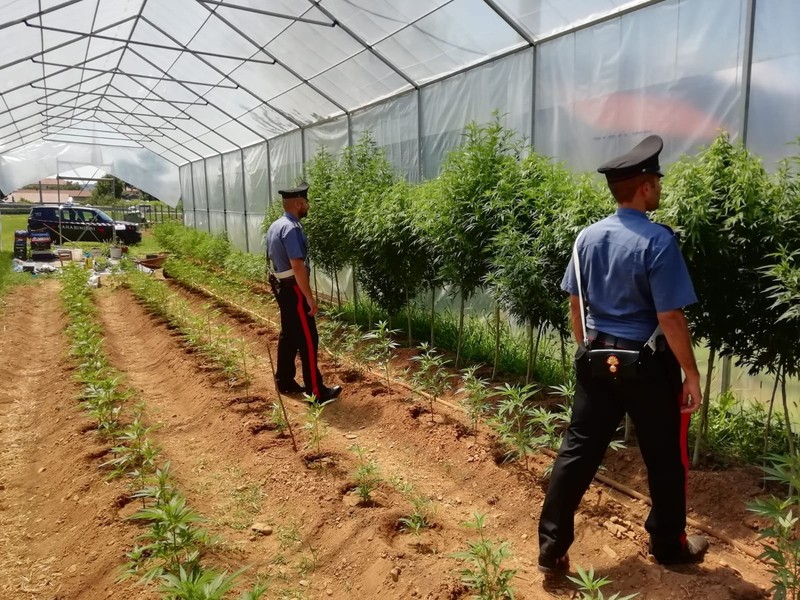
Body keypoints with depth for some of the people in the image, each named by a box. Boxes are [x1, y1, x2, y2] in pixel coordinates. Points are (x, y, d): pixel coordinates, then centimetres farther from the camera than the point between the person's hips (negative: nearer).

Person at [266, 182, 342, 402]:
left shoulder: (275, 226, 10)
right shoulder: (291, 228, -21)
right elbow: (297, 266, -26)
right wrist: (310, 298, -22)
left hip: (281, 287, 10)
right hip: (293, 289, -10)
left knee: (288, 335, 17)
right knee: (307, 339, -4)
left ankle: (284, 381, 27)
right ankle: (316, 391, 2)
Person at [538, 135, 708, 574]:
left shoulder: (588, 237, 2)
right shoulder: (657, 240, -17)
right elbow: (669, 317, -17)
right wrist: (691, 373, -6)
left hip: (596, 361, 5)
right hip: (647, 365, -5)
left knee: (577, 451, 10)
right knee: (665, 460, 16)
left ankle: (552, 548, 16)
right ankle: (668, 546, 35)